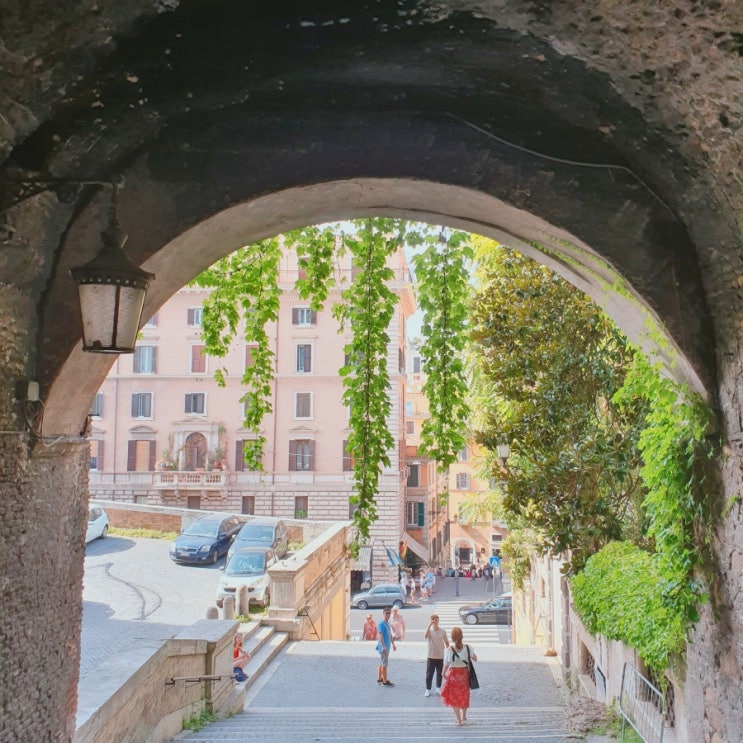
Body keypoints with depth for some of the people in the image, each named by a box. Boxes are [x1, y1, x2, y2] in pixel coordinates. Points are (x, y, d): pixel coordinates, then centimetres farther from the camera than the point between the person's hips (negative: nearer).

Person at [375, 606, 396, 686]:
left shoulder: (387, 623, 12)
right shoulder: (381, 624, -16)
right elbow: (380, 635, -23)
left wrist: (393, 644, 27)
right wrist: (383, 646, -30)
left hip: (387, 647, 9)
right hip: (383, 647, -9)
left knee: (382, 663, 16)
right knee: (384, 664, -5)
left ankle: (379, 679, 24)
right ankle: (385, 681, -2)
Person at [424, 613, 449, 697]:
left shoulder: (442, 630, -4)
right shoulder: (430, 630, -10)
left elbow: (446, 641, 7)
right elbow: (426, 636, -33)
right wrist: (429, 624, -35)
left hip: (440, 656, 2)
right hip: (431, 656, -2)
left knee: (440, 673, 13)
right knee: (429, 674, 3)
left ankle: (438, 688, 29)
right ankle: (428, 689, 15)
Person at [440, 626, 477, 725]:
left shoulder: (449, 649, -19)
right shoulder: (467, 647, -13)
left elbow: (446, 664, -19)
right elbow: (475, 659, -3)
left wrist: (444, 673, -2)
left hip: (453, 674, -3)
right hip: (464, 673, 3)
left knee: (453, 696, 15)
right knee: (464, 695, 23)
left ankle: (458, 719, 16)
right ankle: (464, 716, 37)